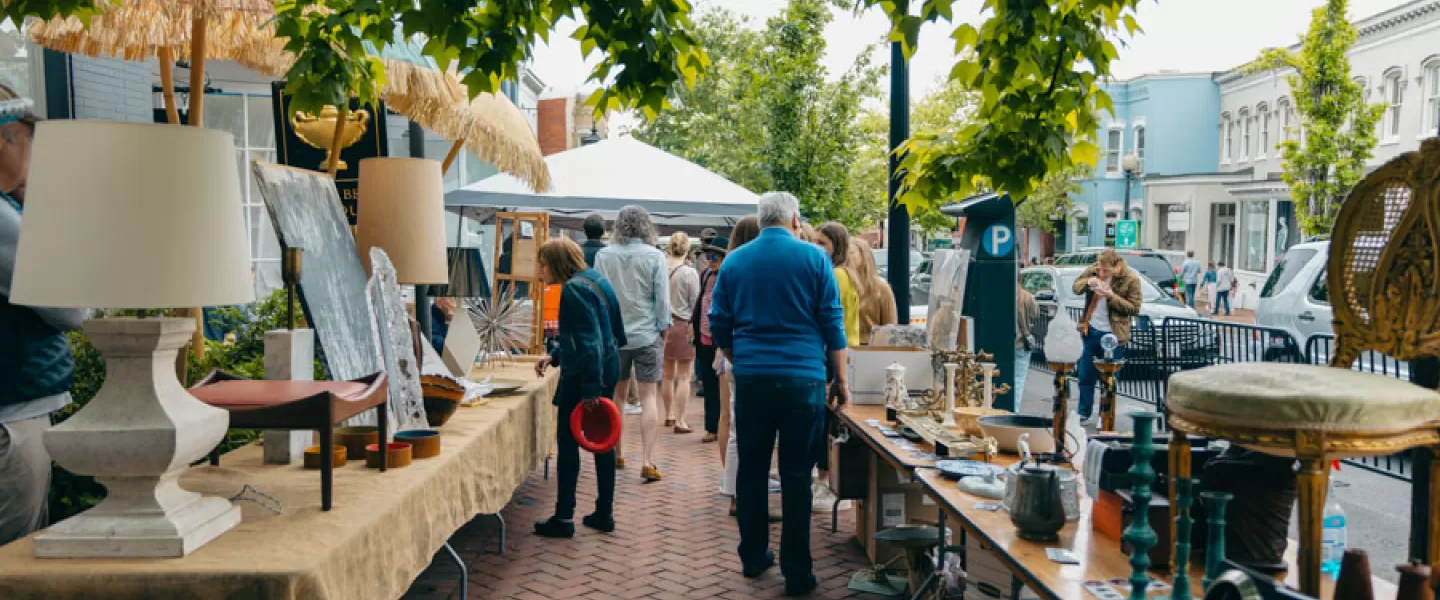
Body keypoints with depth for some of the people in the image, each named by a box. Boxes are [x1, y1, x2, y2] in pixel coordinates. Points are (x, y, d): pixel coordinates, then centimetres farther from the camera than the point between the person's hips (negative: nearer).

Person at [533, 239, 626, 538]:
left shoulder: (573, 289, -17)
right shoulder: (595, 279, 13)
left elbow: (587, 341, -23)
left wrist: (589, 389, -24)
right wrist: (553, 356, 18)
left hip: (583, 377, -9)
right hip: (607, 370, 9)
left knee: (567, 443, 1)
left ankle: (564, 518, 8)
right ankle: (604, 513, 21)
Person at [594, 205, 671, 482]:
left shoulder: (603, 255, -1)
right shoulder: (654, 256, -8)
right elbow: (662, 298, -7)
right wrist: (663, 330, 5)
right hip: (647, 335, -2)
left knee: (616, 396, 16)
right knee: (648, 397, 1)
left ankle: (615, 455, 26)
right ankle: (647, 461, -4)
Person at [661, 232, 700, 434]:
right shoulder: (689, 273, -13)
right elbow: (696, 304, -8)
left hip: (665, 324, 5)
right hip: (684, 326, -5)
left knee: (667, 374, 18)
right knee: (684, 377, 2)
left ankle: (669, 415, 31)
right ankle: (680, 421, 1)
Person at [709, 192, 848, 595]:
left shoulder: (734, 261, 8)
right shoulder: (813, 257, -1)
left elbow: (720, 328, 12)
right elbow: (833, 324, -1)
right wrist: (841, 380, 6)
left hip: (751, 380, 3)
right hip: (803, 379, -2)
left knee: (751, 471, 14)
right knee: (796, 477, 3)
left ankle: (753, 558, 25)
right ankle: (796, 573, 8)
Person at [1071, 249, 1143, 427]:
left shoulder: (1131, 279, -13)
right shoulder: (1093, 270, -2)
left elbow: (1134, 308, -11)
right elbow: (1076, 286, 6)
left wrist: (1112, 296, -23)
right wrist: (1088, 282, -16)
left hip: (1112, 334, -4)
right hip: (1091, 330, 4)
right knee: (1086, 376, 12)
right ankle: (1083, 414, 24)